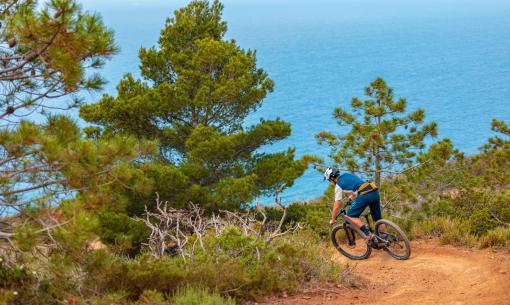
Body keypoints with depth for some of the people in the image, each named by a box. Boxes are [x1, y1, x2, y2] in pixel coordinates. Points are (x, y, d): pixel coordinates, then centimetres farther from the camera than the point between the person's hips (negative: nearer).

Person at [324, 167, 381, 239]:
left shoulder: (338, 185, 7)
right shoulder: (347, 174, 26)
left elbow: (337, 205, 9)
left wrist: (333, 219, 20)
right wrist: (351, 196, 63)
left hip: (364, 195, -8)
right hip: (375, 192, 8)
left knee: (350, 216, 1)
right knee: (378, 218, 18)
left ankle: (367, 233, -11)